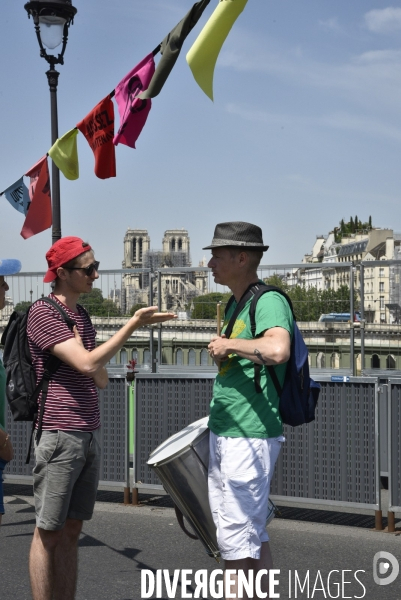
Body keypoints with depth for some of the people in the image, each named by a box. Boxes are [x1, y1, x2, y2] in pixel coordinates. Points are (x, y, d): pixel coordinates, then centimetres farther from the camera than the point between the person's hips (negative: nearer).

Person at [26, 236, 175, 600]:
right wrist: (133, 325, -19)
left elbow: (101, 379, 14)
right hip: (59, 434, -7)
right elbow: (86, 364, -18)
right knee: (48, 533, -2)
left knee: (72, 530, 9)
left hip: (89, 434, 8)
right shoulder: (43, 313, -8)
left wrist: (80, 350, -5)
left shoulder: (82, 316, 16)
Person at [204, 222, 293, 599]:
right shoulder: (235, 305, 14)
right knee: (252, 533, 15)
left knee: (236, 537, -4)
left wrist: (228, 345, -22)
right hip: (223, 435, 10)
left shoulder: (269, 302, -15)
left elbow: (277, 351, -35)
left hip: (250, 438, -10)